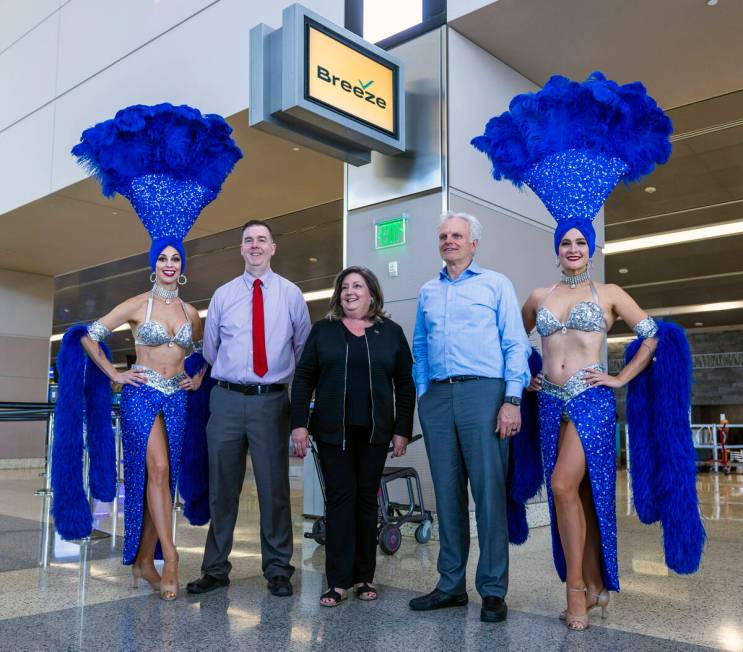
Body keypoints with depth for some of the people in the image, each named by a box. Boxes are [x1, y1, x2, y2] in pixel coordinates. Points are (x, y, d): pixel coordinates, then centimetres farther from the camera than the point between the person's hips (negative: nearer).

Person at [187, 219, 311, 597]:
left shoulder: (291, 294, 6)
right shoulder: (223, 295, 9)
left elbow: (304, 349, 13)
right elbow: (209, 349, 17)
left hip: (272, 400, -1)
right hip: (227, 399, 2)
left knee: (274, 487, 3)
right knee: (222, 487, 8)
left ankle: (278, 570, 16)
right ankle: (215, 569, 20)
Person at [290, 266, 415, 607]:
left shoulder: (391, 333, 7)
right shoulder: (323, 330, 7)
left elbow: (405, 385, 6)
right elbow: (303, 378, 3)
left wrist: (402, 430, 0)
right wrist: (299, 424, -6)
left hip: (374, 432, 1)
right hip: (333, 431, 0)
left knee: (367, 499, 6)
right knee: (341, 497, -3)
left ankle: (364, 577, 17)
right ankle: (338, 581, 2)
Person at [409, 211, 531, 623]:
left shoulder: (496, 284, 7)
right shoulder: (427, 292, 20)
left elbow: (516, 344, 0)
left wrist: (512, 400, -10)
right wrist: (422, 394, 10)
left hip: (482, 391, -4)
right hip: (437, 397, 4)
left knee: (488, 491, -5)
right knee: (447, 493, 8)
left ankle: (493, 590, 5)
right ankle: (451, 585, 17)